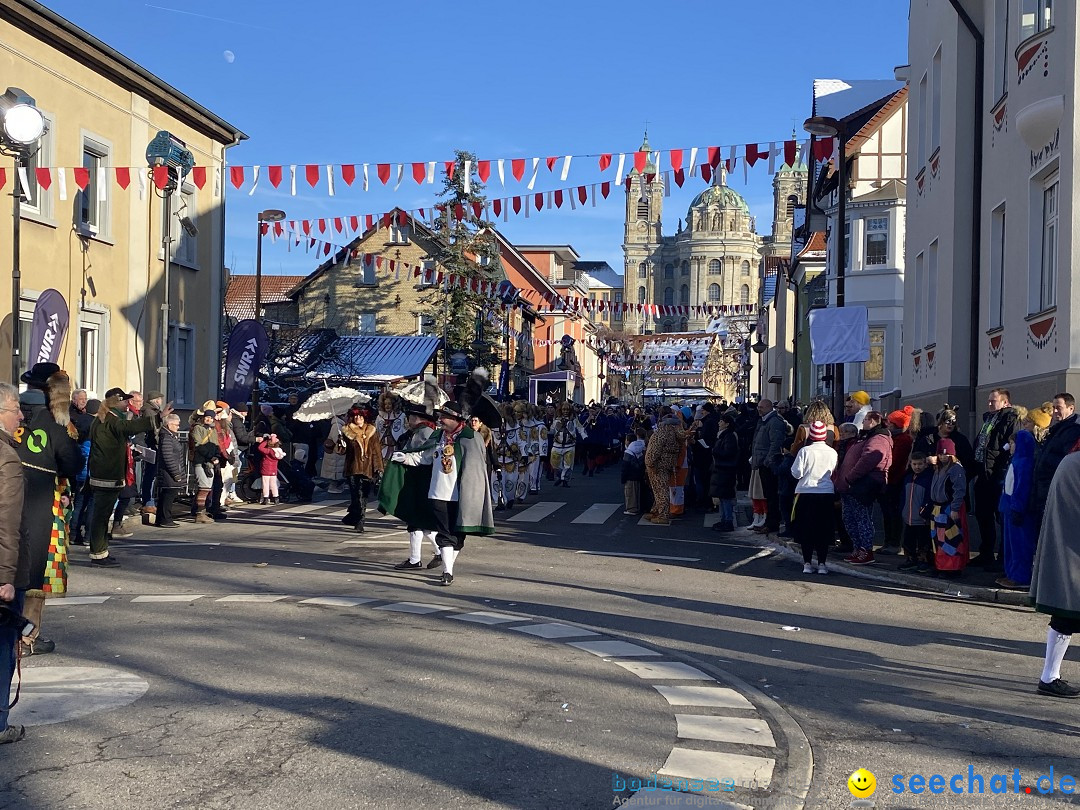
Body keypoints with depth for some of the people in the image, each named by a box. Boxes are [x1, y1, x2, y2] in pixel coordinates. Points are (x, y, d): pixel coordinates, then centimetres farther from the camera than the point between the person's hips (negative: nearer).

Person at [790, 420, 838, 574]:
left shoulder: (805, 451, -10)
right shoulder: (832, 452, -1)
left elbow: (796, 473, -9)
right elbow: (834, 473, 8)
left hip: (806, 493, -2)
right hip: (827, 494, 2)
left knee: (806, 529, 6)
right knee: (823, 529, 8)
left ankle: (807, 563, 6)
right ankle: (822, 563, 7)